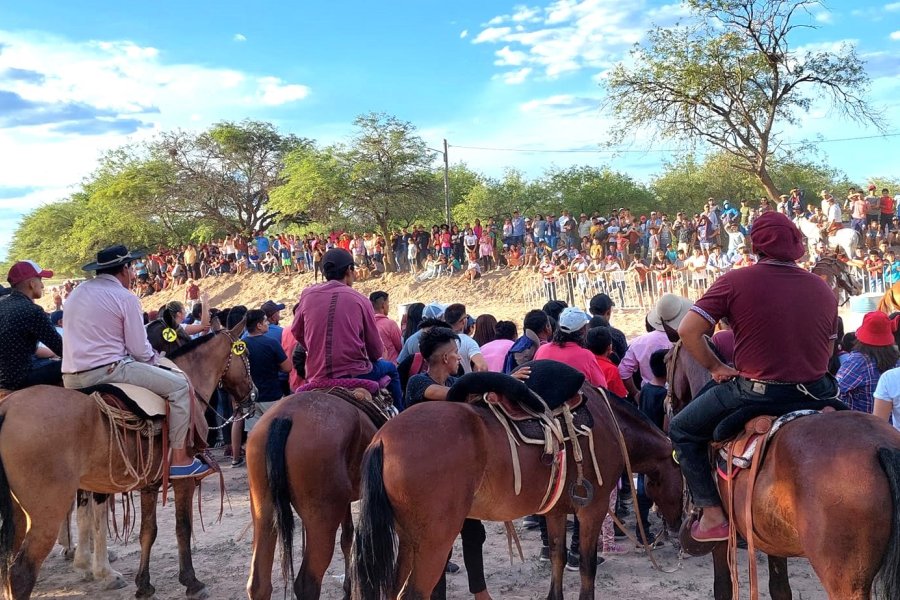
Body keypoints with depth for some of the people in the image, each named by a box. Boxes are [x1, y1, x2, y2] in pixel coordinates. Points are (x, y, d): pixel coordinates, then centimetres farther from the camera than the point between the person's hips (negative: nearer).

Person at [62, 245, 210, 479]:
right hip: (106, 371, -9)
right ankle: (179, 460, -4)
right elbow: (140, 351, -8)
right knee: (179, 385, -3)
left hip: (71, 379, 9)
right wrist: (157, 359, 15)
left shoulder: (76, 293, 17)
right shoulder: (125, 298, -7)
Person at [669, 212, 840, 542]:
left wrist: (715, 367, 0)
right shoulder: (823, 288, 5)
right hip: (815, 391, 5)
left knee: (682, 430, 16)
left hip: (755, 390, -5)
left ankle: (713, 515, 10)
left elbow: (688, 331, -13)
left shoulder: (735, 281, -10)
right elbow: (828, 351, 13)